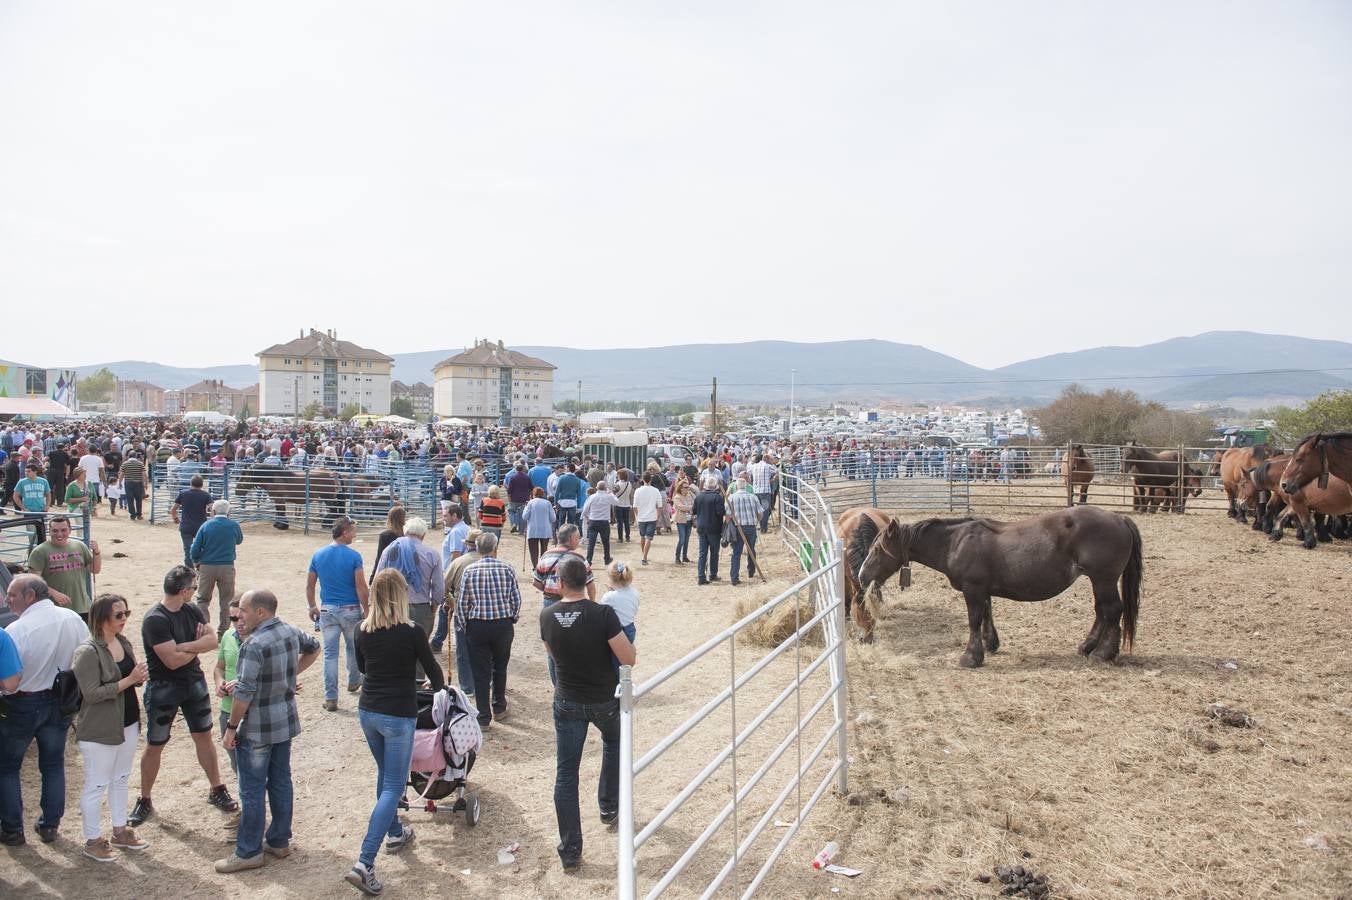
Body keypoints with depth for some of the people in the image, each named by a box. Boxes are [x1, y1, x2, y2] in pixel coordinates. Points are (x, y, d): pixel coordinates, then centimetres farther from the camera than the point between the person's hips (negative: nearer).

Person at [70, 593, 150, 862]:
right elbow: (92, 693, -23)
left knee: (121, 779, 19)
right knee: (96, 785, 5)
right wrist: (129, 680, -24)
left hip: (127, 723, 8)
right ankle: (92, 840, 20)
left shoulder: (123, 642, 5)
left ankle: (120, 831, 32)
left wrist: (140, 677, -6)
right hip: (99, 730, -8)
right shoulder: (88, 652, -20)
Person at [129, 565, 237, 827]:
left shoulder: (192, 610, -1)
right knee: (154, 746, 7)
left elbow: (213, 640, -7)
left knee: (204, 736, 13)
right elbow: (173, 660, -25)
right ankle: (144, 801, 24)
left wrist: (185, 646, -22)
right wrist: (198, 645, -9)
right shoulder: (155, 620, -22)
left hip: (194, 683, 6)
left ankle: (217, 790, 25)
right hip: (163, 688, -5)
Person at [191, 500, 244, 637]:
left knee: (203, 600, 14)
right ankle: (222, 633, 10)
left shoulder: (206, 525, -4)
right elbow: (239, 541, 18)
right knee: (226, 601, 9)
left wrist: (196, 562, 16)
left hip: (207, 567, 0)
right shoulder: (234, 525, -3)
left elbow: (194, 549, -3)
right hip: (227, 566, 0)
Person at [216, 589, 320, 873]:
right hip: (286, 722, 8)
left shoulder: (254, 645, -23)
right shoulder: (291, 632, 1)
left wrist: (231, 728, -13)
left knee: (252, 791, 4)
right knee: (281, 782, 17)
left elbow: (244, 693, -24)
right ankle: (280, 841, 28)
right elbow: (314, 648, 21)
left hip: (258, 730, -8)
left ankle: (249, 852, 14)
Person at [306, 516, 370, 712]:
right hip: (351, 609, -2)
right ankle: (354, 682, 39)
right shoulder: (353, 556, -12)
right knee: (353, 648, 20)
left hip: (328, 610, 2)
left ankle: (330, 698, 4)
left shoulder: (318, 555, 0)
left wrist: (312, 607, 19)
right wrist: (365, 609, -4)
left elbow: (309, 586, 6)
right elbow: (361, 587, -14)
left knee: (330, 653, 4)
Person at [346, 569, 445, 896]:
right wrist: (440, 687, 21)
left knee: (385, 774, 26)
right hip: (398, 716, -5)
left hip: (367, 711, 6)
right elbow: (431, 667, 0)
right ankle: (364, 863, -8)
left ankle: (395, 833, 42)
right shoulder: (412, 631, -15)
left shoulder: (364, 631, -2)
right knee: (393, 787, 0)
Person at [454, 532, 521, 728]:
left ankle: (484, 717, 9)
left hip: (477, 626, -1)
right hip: (503, 624, 1)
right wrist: (512, 619, 14)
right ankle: (499, 708, 31)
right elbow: (516, 599, -2)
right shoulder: (506, 568, -4)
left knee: (481, 671, 6)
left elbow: (462, 603, -4)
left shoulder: (469, 570, -5)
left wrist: (464, 627, 8)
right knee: (500, 667, 20)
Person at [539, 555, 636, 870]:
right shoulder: (603, 614, -22)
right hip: (604, 701, -1)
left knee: (565, 773, 7)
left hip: (567, 702, 1)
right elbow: (628, 659, -18)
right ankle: (608, 807, 40)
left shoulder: (547, 615, -8)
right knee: (613, 741, 31)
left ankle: (570, 851, 8)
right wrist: (618, 633, 0)